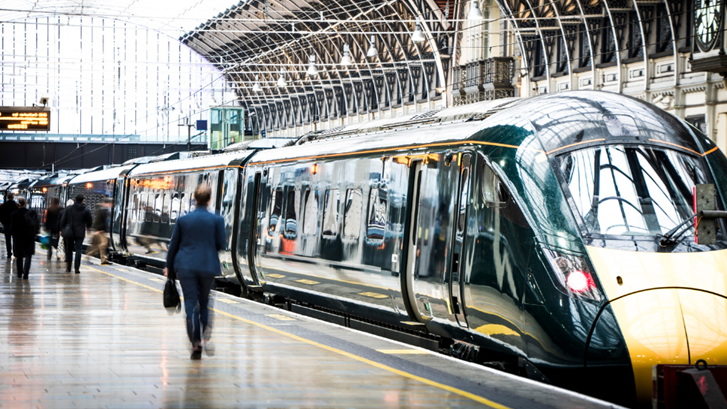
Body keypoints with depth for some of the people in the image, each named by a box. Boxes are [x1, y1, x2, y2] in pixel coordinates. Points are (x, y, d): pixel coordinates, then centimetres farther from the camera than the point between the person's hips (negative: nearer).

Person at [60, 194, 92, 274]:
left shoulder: (68, 209, -2)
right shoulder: (86, 211, -5)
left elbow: (63, 220, 2)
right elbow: (90, 222, 4)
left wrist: (62, 230, 14)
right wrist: (87, 226, 26)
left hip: (69, 232, 2)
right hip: (80, 233, -2)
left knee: (69, 249, 14)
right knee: (78, 250, 1)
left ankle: (68, 267, 14)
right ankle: (77, 268, -6)